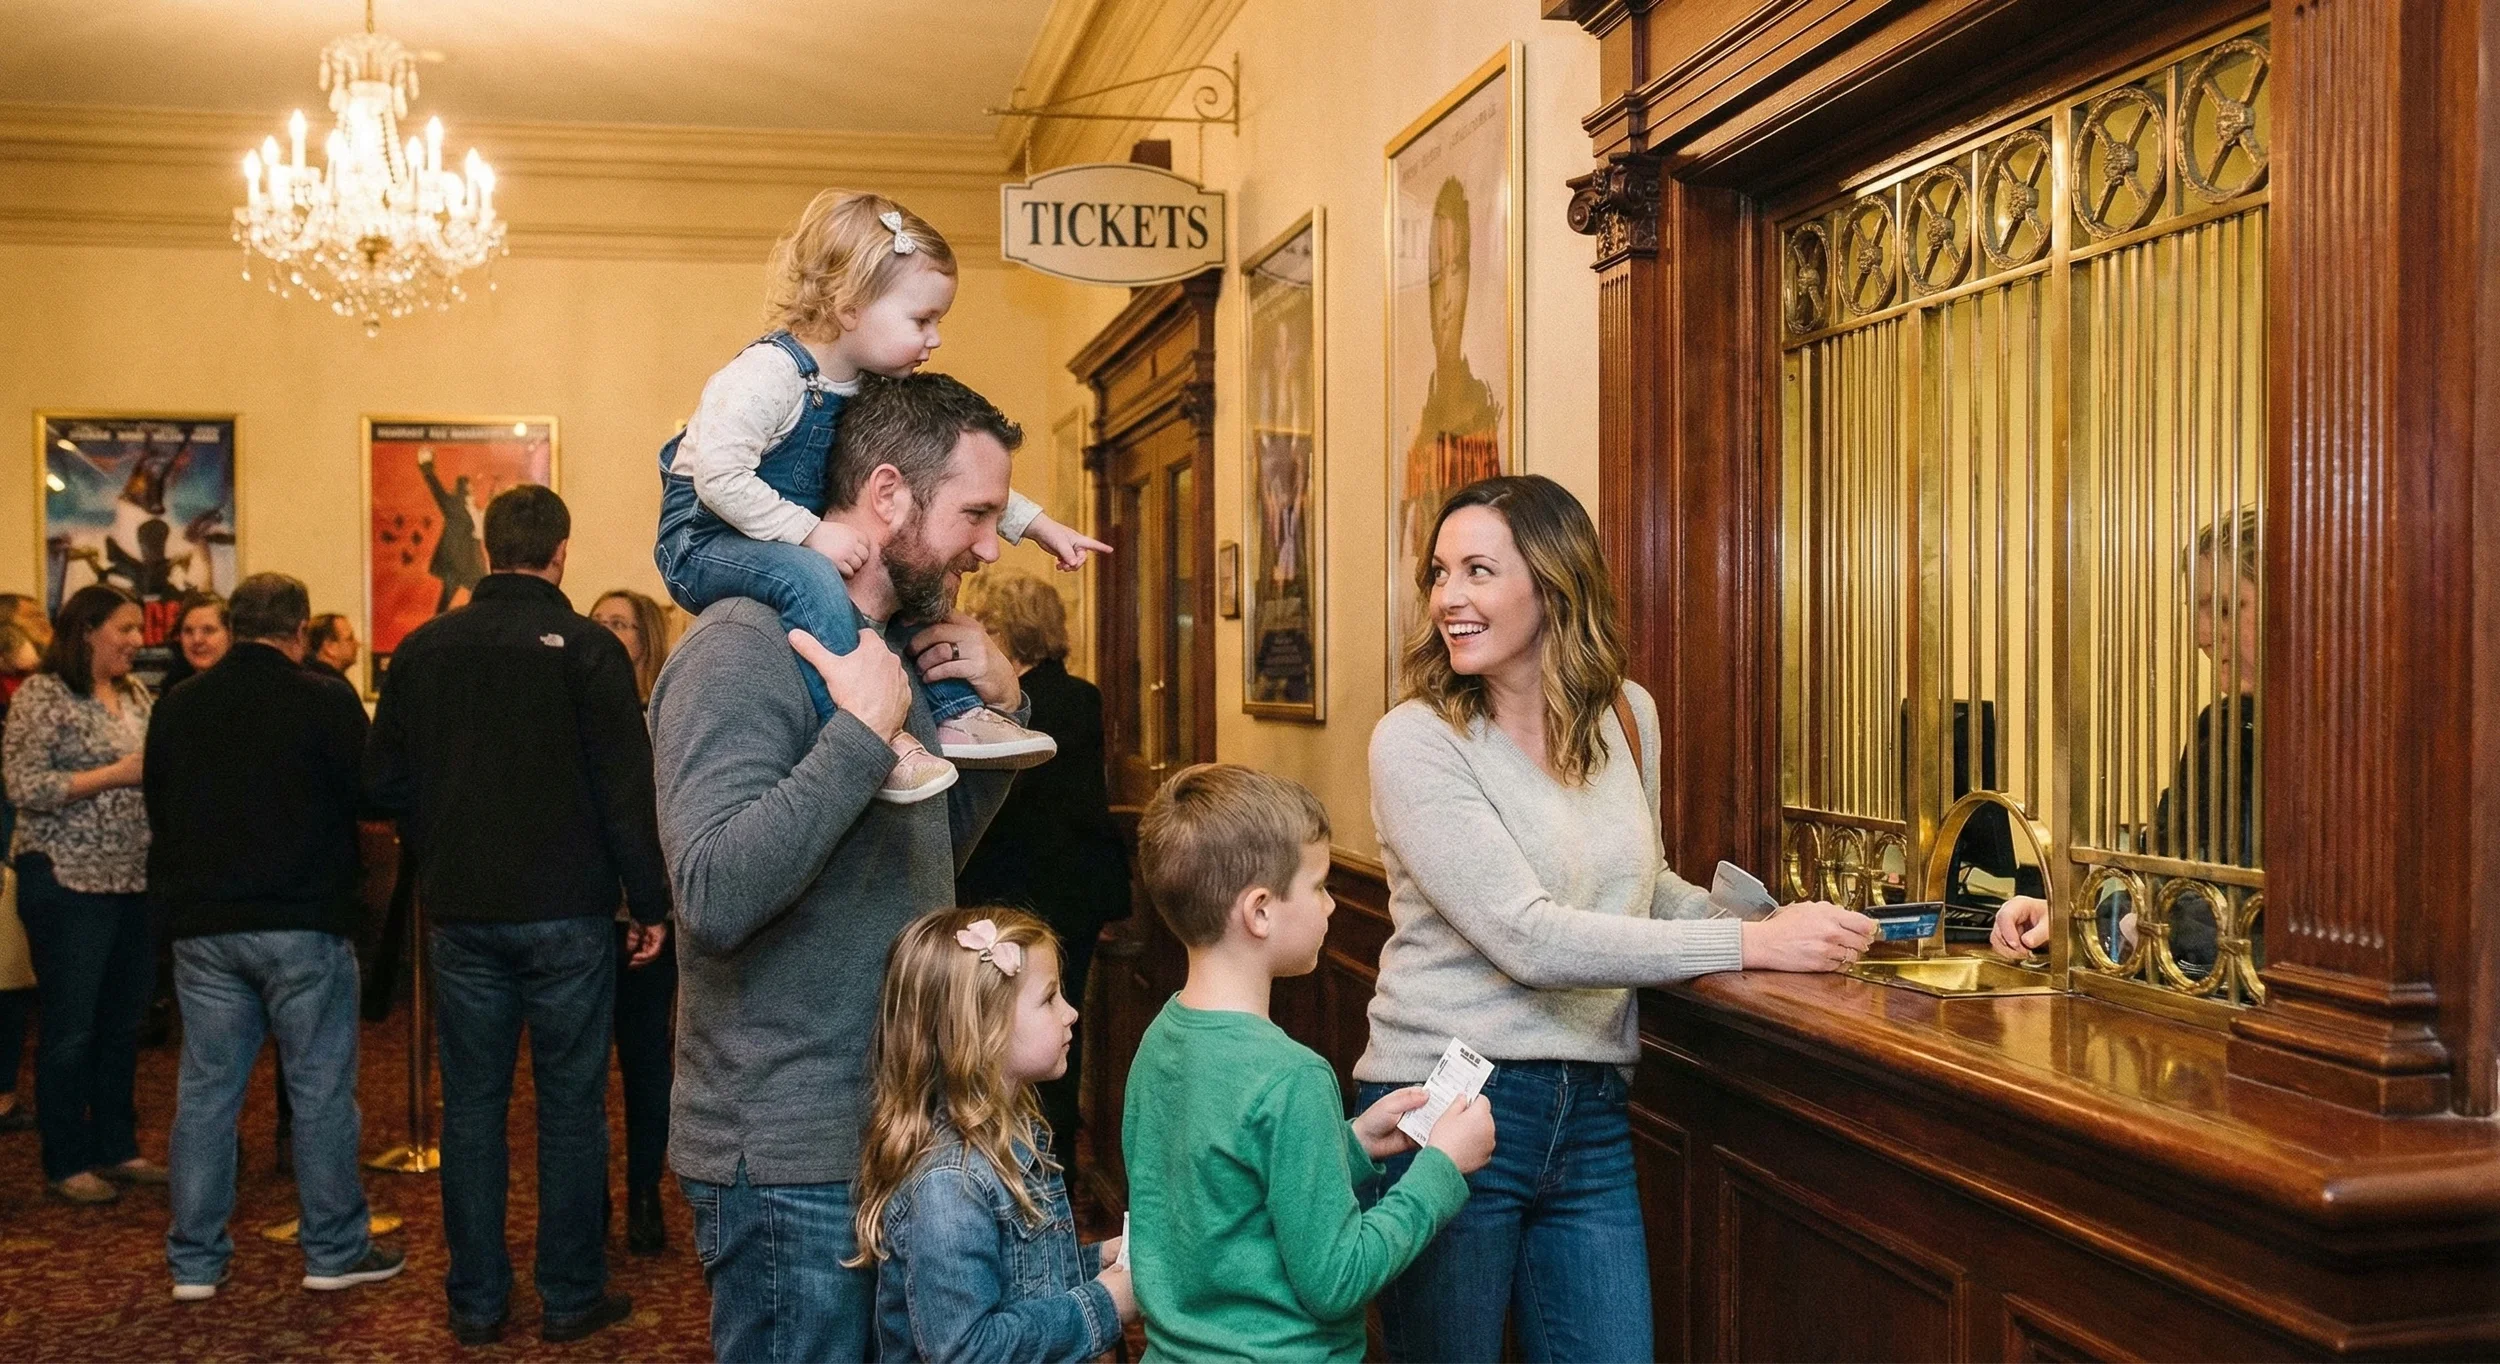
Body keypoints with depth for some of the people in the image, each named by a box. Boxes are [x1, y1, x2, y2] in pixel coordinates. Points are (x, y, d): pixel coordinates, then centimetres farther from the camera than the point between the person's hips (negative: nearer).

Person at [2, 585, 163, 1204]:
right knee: (70, 1028, 1)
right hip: (69, 883, -6)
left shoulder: (135, 695, 12)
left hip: (135, 882, 7)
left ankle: (117, 1148, 23)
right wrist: (117, 774, -17)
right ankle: (66, 1164, 11)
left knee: (123, 1024, 12)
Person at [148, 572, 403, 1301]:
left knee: (205, 1089, 10)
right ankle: (334, 1252, 12)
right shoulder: (327, 700, -10)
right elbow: (366, 799, -6)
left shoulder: (177, 706, 4)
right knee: (321, 1089, 5)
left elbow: (157, 810, 12)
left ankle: (195, 1261, 16)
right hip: (303, 922, -4)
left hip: (202, 925, 4)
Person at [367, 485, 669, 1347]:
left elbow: (385, 782, 6)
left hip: (461, 912, 3)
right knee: (571, 1105, 6)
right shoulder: (587, 648, -9)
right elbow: (627, 788, -11)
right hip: (565, 911, -3)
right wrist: (650, 899, -3)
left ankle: (476, 1301, 17)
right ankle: (571, 1298, 12)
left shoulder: (423, 649, 2)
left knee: (472, 1105, 11)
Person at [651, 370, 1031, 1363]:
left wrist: (1002, 708, 5)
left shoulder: (892, 644, 10)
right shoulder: (744, 649, -18)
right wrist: (866, 730, -26)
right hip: (794, 1159, -9)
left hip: (894, 1132, 9)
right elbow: (714, 896, -30)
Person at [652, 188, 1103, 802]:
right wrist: (812, 531, -32)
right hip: (702, 541, -9)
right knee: (811, 577, -35)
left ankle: (955, 714, 8)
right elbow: (719, 475, -31)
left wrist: (1039, 526, 6)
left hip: (790, 544, 9)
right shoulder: (770, 373, -23)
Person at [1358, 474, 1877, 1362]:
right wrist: (1750, 945, -19)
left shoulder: (1628, 718, 6)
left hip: (1590, 1117, 5)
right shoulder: (1418, 740, -12)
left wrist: (1780, 922, 3)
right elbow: (1528, 938, -20)